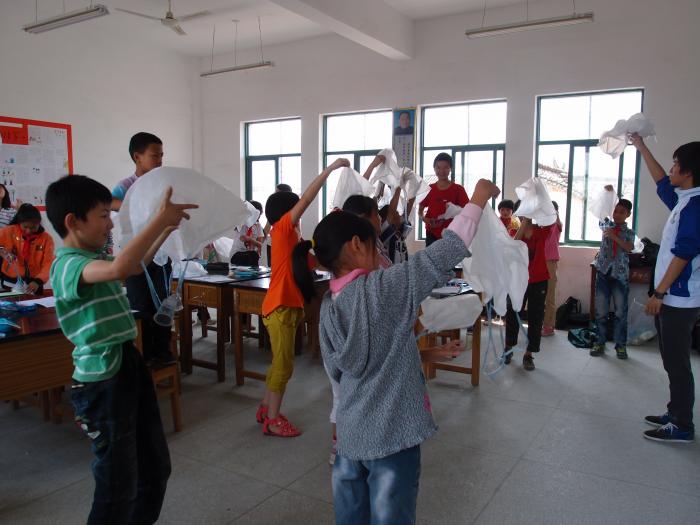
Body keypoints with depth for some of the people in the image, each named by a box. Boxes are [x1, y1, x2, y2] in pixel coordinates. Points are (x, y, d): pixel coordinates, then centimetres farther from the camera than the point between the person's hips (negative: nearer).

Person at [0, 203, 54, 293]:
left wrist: (38, 281, -26)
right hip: (10, 281, 1)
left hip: (33, 283, 0)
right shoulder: (9, 232, -4)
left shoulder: (46, 238, -6)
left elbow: (48, 263, -11)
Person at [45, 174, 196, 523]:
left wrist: (167, 229, 23)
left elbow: (135, 265, 31)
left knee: (156, 468, 21)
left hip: (130, 366, 10)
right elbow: (120, 269, -41)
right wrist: (160, 219, -34)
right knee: (119, 484, 4)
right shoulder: (68, 264, -19)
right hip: (102, 381, -10)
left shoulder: (94, 257, 10)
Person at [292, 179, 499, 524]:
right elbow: (443, 254, -17)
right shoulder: (382, 288, -19)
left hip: (350, 434, 6)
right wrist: (478, 200, -6)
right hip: (392, 434, -6)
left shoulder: (328, 306, 1)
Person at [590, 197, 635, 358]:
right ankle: (600, 342, 11)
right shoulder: (606, 225, 11)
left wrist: (615, 236, -23)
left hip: (620, 275, -1)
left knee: (621, 311, 2)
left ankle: (621, 345, 11)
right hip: (603, 272, 1)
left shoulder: (629, 232, 6)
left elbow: (629, 247, -11)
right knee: (600, 310, 3)